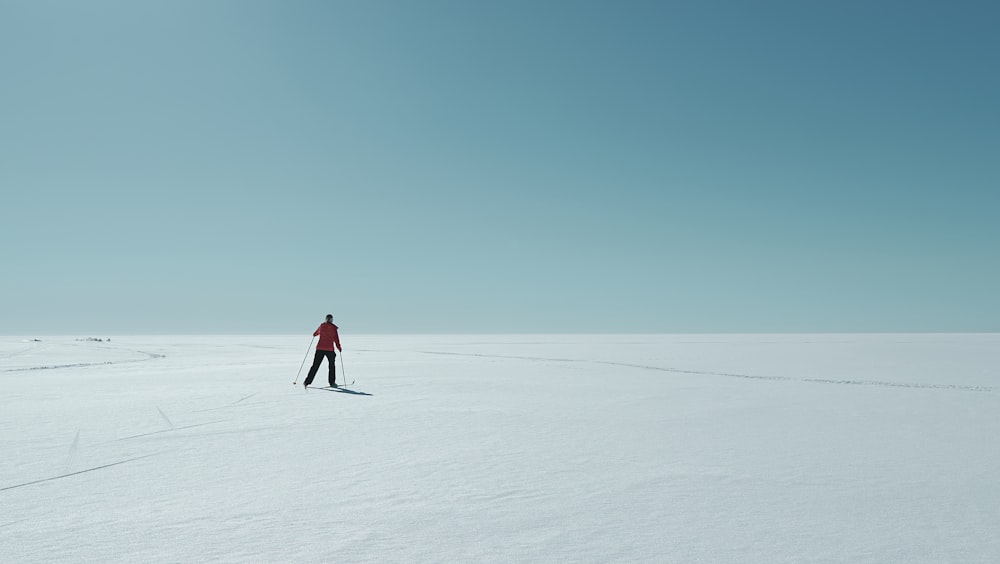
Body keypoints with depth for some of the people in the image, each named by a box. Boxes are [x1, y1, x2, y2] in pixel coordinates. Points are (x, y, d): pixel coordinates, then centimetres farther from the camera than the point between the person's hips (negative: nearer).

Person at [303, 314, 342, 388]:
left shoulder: (321, 326, 6)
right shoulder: (333, 327, -4)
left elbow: (315, 334, 21)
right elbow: (336, 338, -7)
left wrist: (315, 334, 45)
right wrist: (339, 348, 4)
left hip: (320, 348, 2)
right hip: (329, 349, -2)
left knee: (315, 366, 4)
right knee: (332, 365, 15)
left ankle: (307, 382, -4)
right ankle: (332, 383, 16)